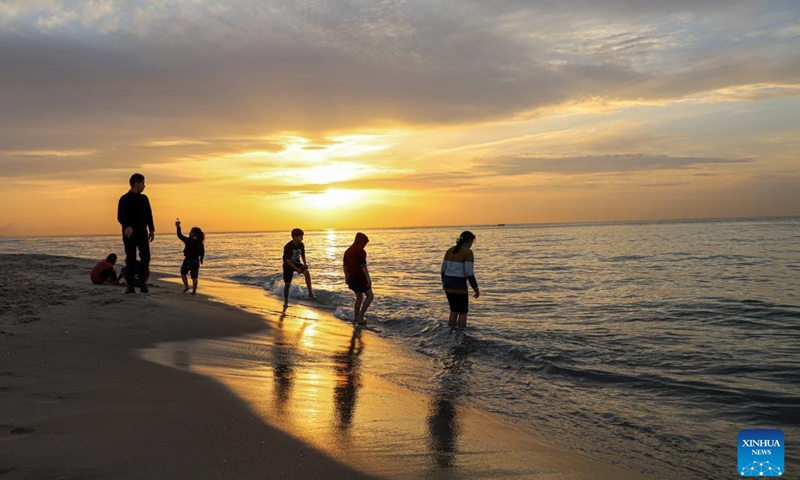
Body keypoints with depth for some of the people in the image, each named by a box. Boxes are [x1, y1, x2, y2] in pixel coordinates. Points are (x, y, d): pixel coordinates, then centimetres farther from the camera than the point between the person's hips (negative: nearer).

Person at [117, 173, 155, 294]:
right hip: (129, 233, -4)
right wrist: (127, 227, -29)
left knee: (146, 257, -7)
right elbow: (120, 217, -11)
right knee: (130, 259, -2)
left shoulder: (144, 198, 13)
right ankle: (130, 285, 4)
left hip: (142, 232, 4)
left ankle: (142, 280, 9)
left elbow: (149, 215, 17)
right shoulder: (124, 199, -4)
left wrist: (152, 229, 8)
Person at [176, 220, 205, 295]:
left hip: (188, 260, -4)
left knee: (183, 273, 18)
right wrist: (201, 259, 24)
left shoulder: (188, 240, -15)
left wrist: (178, 227, 2)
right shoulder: (200, 242, 0)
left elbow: (180, 236, -8)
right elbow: (202, 252, 8)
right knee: (194, 277, 7)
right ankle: (194, 291, 6)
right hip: (196, 261, 5)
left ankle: (186, 286, 8)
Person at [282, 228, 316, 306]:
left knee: (307, 272, -26)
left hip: (297, 263, 4)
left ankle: (310, 293, -22)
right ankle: (285, 301, 17)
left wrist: (305, 264, -6)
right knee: (287, 284, -1)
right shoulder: (288, 246, -23)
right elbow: (286, 259, -22)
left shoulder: (301, 245, -7)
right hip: (288, 265, -3)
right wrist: (296, 268, -26)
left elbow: (303, 255, 10)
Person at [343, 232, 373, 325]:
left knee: (359, 297, 22)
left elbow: (344, 265, 15)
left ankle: (356, 317, 27)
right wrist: (368, 278, -24)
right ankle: (360, 317, -5)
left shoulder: (348, 250, 10)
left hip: (352, 277, 8)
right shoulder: (360, 251, -14)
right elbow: (363, 265, -23)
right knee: (370, 296, 0)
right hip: (360, 277, -8)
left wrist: (347, 277, 24)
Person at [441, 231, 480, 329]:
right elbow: (469, 273, -17)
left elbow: (443, 269, 11)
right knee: (463, 311, 11)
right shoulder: (468, 252, -12)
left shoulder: (450, 250, 8)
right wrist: (476, 288, -9)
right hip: (459, 286, -6)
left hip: (448, 285, 7)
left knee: (454, 310, 22)